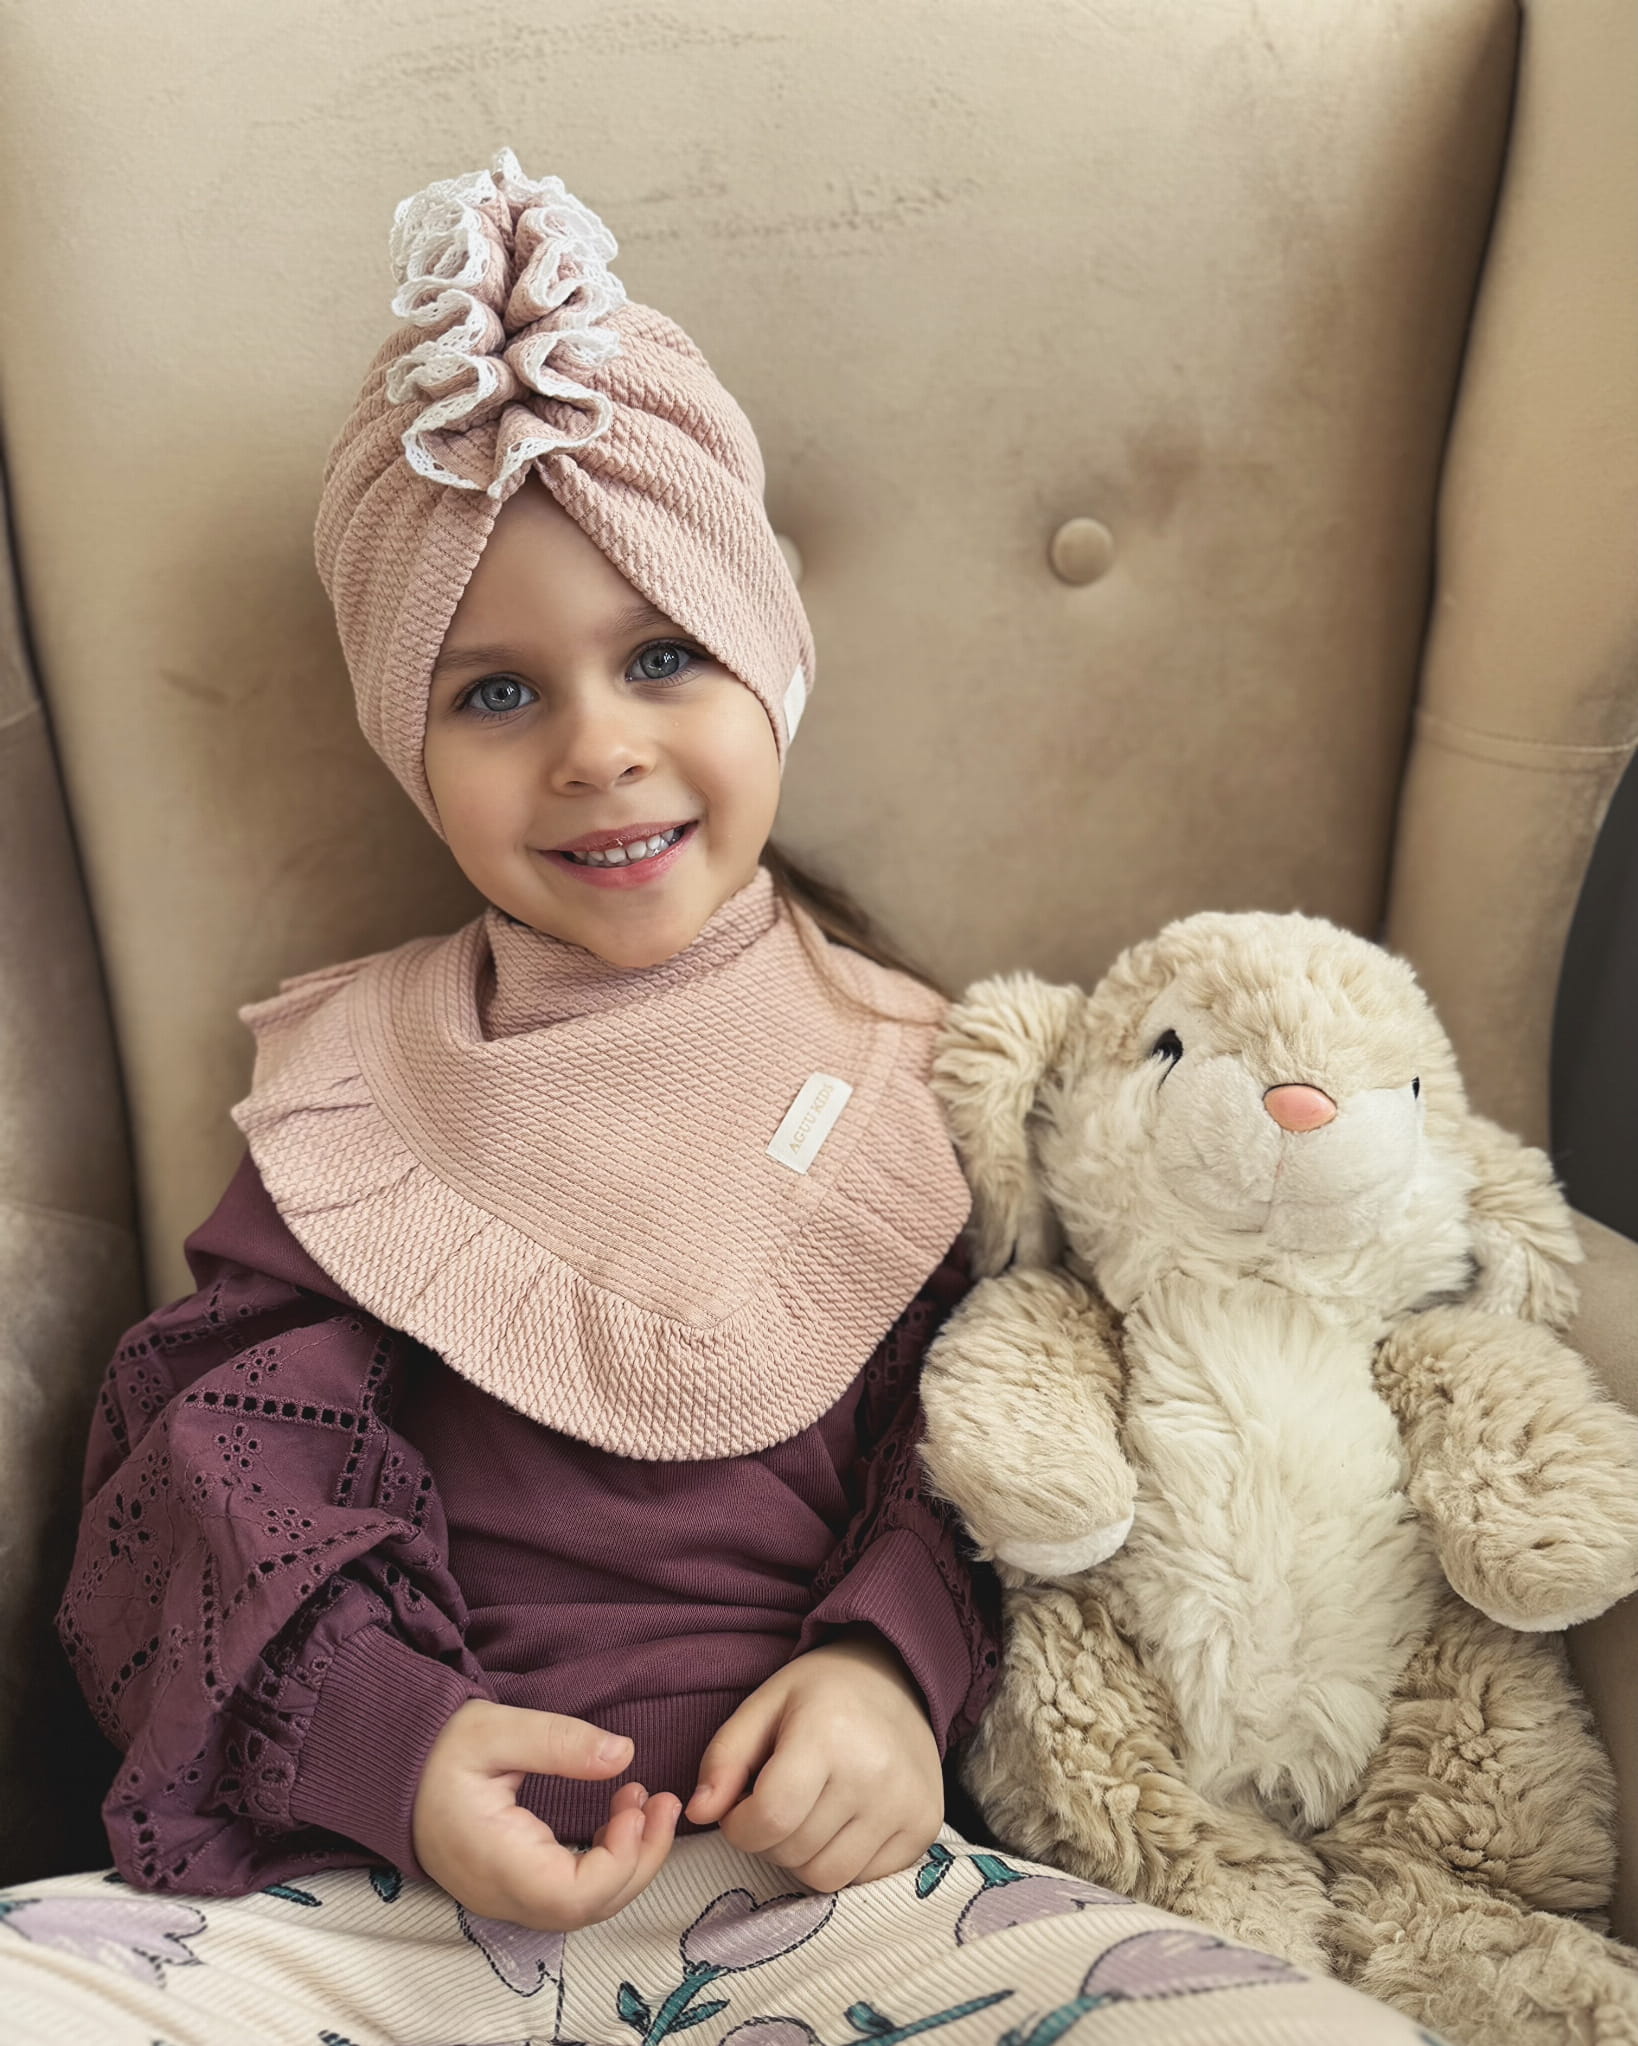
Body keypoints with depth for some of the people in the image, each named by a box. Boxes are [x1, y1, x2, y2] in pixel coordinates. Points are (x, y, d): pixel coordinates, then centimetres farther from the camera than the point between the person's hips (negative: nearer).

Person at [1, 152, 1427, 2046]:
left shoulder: (903, 1065, 7)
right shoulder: (356, 1074, 9)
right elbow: (228, 1421, 4)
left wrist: (897, 1660, -11)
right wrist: (380, 1730, -12)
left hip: (805, 1871, 1)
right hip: (377, 1875, 0)